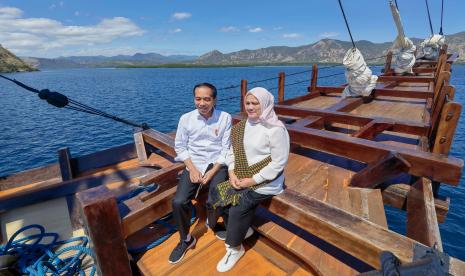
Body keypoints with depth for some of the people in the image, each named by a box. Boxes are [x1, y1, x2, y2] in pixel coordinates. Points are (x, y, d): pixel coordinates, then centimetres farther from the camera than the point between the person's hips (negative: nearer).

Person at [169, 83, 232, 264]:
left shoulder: (225, 118, -7)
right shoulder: (186, 118, -2)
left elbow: (226, 148, -5)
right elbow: (180, 146, 2)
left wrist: (212, 171, -14)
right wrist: (192, 168, -11)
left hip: (217, 164, -1)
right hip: (194, 164, 2)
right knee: (179, 202, -17)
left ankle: (212, 224, 18)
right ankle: (186, 239, 14)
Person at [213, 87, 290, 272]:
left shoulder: (275, 129, -17)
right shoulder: (241, 126, 5)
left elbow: (279, 163, -19)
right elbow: (233, 151, 8)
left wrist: (253, 180, -18)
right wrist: (232, 173, -8)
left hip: (266, 181, -6)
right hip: (242, 176, 7)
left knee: (238, 207, -16)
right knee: (219, 195, -9)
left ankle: (235, 248, 13)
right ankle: (243, 228, 18)